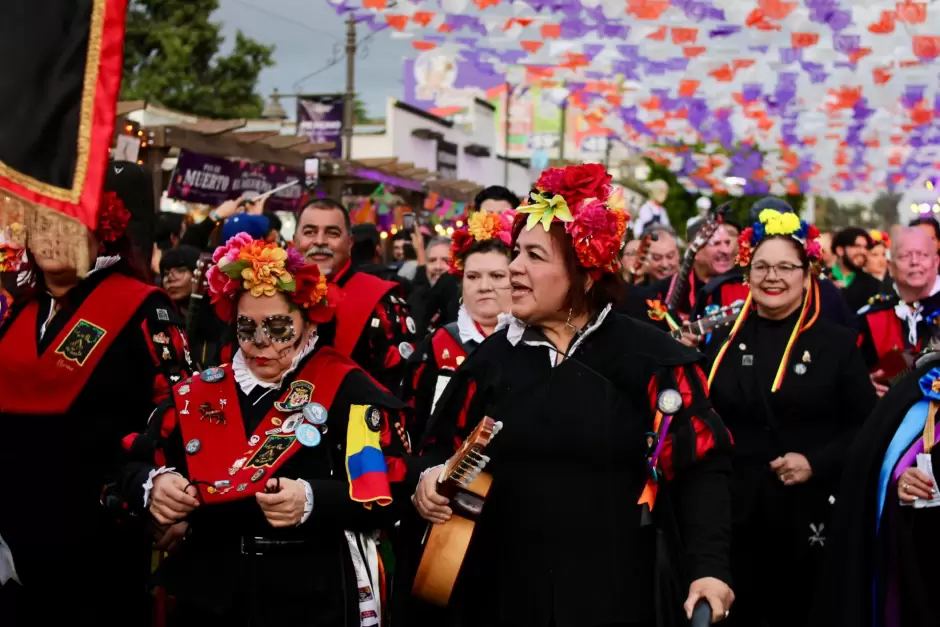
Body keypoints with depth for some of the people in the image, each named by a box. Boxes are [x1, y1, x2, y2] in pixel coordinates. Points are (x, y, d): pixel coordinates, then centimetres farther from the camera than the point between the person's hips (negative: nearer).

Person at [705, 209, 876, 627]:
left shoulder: (838, 343, 0)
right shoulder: (724, 343, 7)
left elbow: (867, 429, -2)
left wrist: (816, 463, -13)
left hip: (810, 519, -2)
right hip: (734, 518, 2)